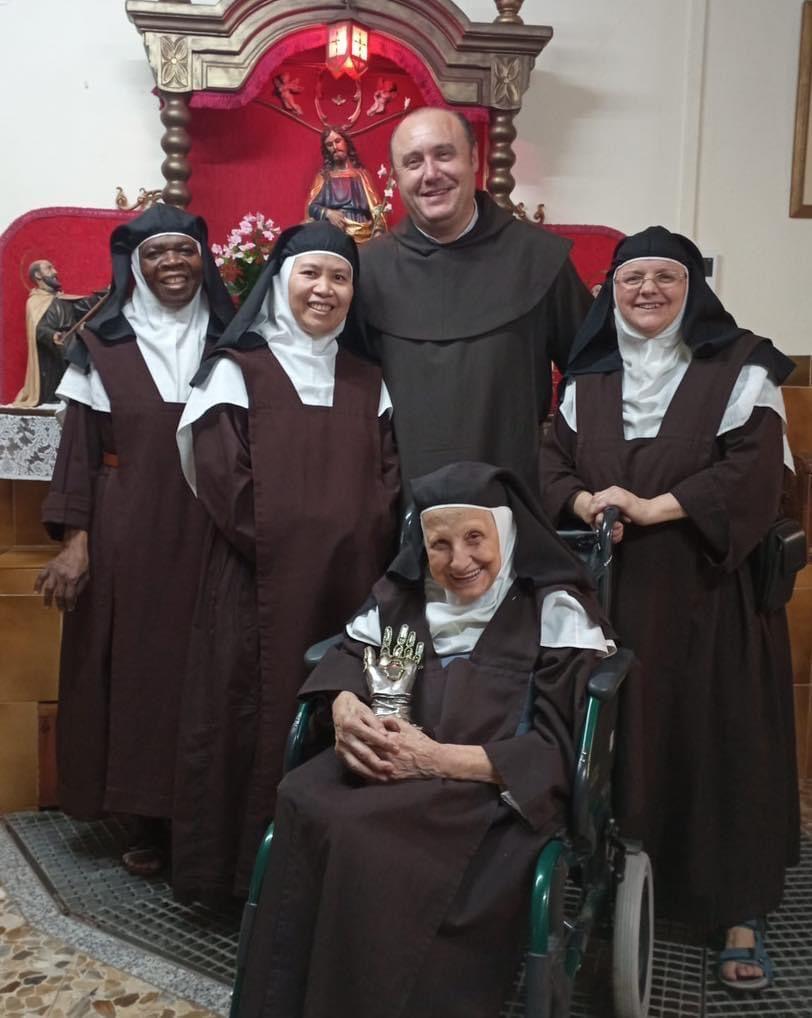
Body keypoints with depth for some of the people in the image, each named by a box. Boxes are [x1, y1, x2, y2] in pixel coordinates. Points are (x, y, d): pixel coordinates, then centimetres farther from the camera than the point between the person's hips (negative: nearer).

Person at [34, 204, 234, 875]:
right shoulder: (102, 345, 3)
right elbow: (79, 448, 2)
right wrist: (74, 542, -6)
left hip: (209, 535, 1)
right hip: (126, 536, 0)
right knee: (133, 666, 3)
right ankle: (147, 817, 18)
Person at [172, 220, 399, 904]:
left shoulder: (366, 384, 14)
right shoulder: (237, 370, 1)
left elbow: (387, 481, 10)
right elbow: (220, 477, -8)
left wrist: (361, 546, -5)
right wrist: (277, 548, -13)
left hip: (350, 584, 4)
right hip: (259, 582, -3)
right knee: (257, 715, 1)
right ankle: (245, 866, 16)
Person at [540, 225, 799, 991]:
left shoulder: (740, 368, -1)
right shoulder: (588, 377, 11)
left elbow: (753, 472, -11)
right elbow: (553, 462, 8)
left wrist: (652, 509, -19)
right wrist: (585, 504, -14)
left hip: (709, 589, -3)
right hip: (610, 589, 3)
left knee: (718, 740, -1)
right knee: (617, 737, 7)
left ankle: (740, 914, 12)